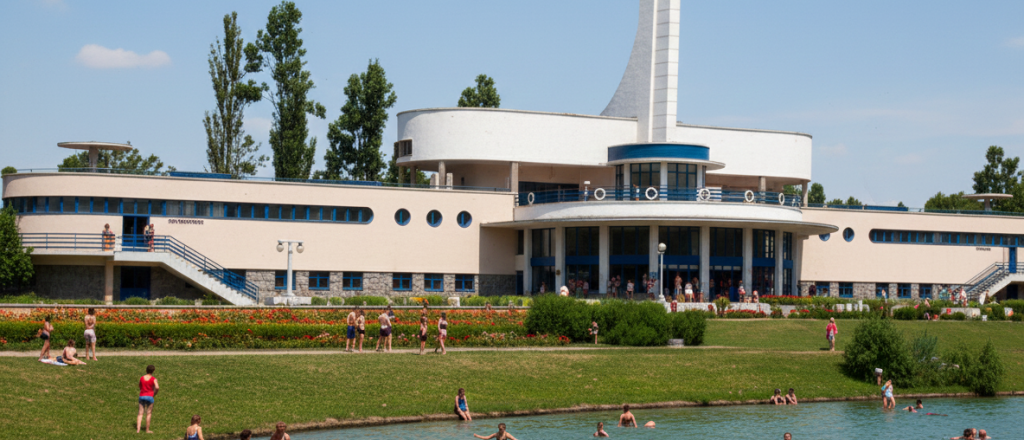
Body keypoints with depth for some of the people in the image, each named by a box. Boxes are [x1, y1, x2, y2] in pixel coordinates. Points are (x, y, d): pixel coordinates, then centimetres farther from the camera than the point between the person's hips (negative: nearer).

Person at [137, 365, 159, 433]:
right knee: (149, 414, 8)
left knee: (140, 413, 4)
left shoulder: (141, 378, 5)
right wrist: (154, 394, -2)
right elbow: (157, 388, -18)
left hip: (141, 396, 3)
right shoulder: (153, 379, -6)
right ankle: (147, 430, 12)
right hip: (150, 396, -3)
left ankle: (138, 429, -7)